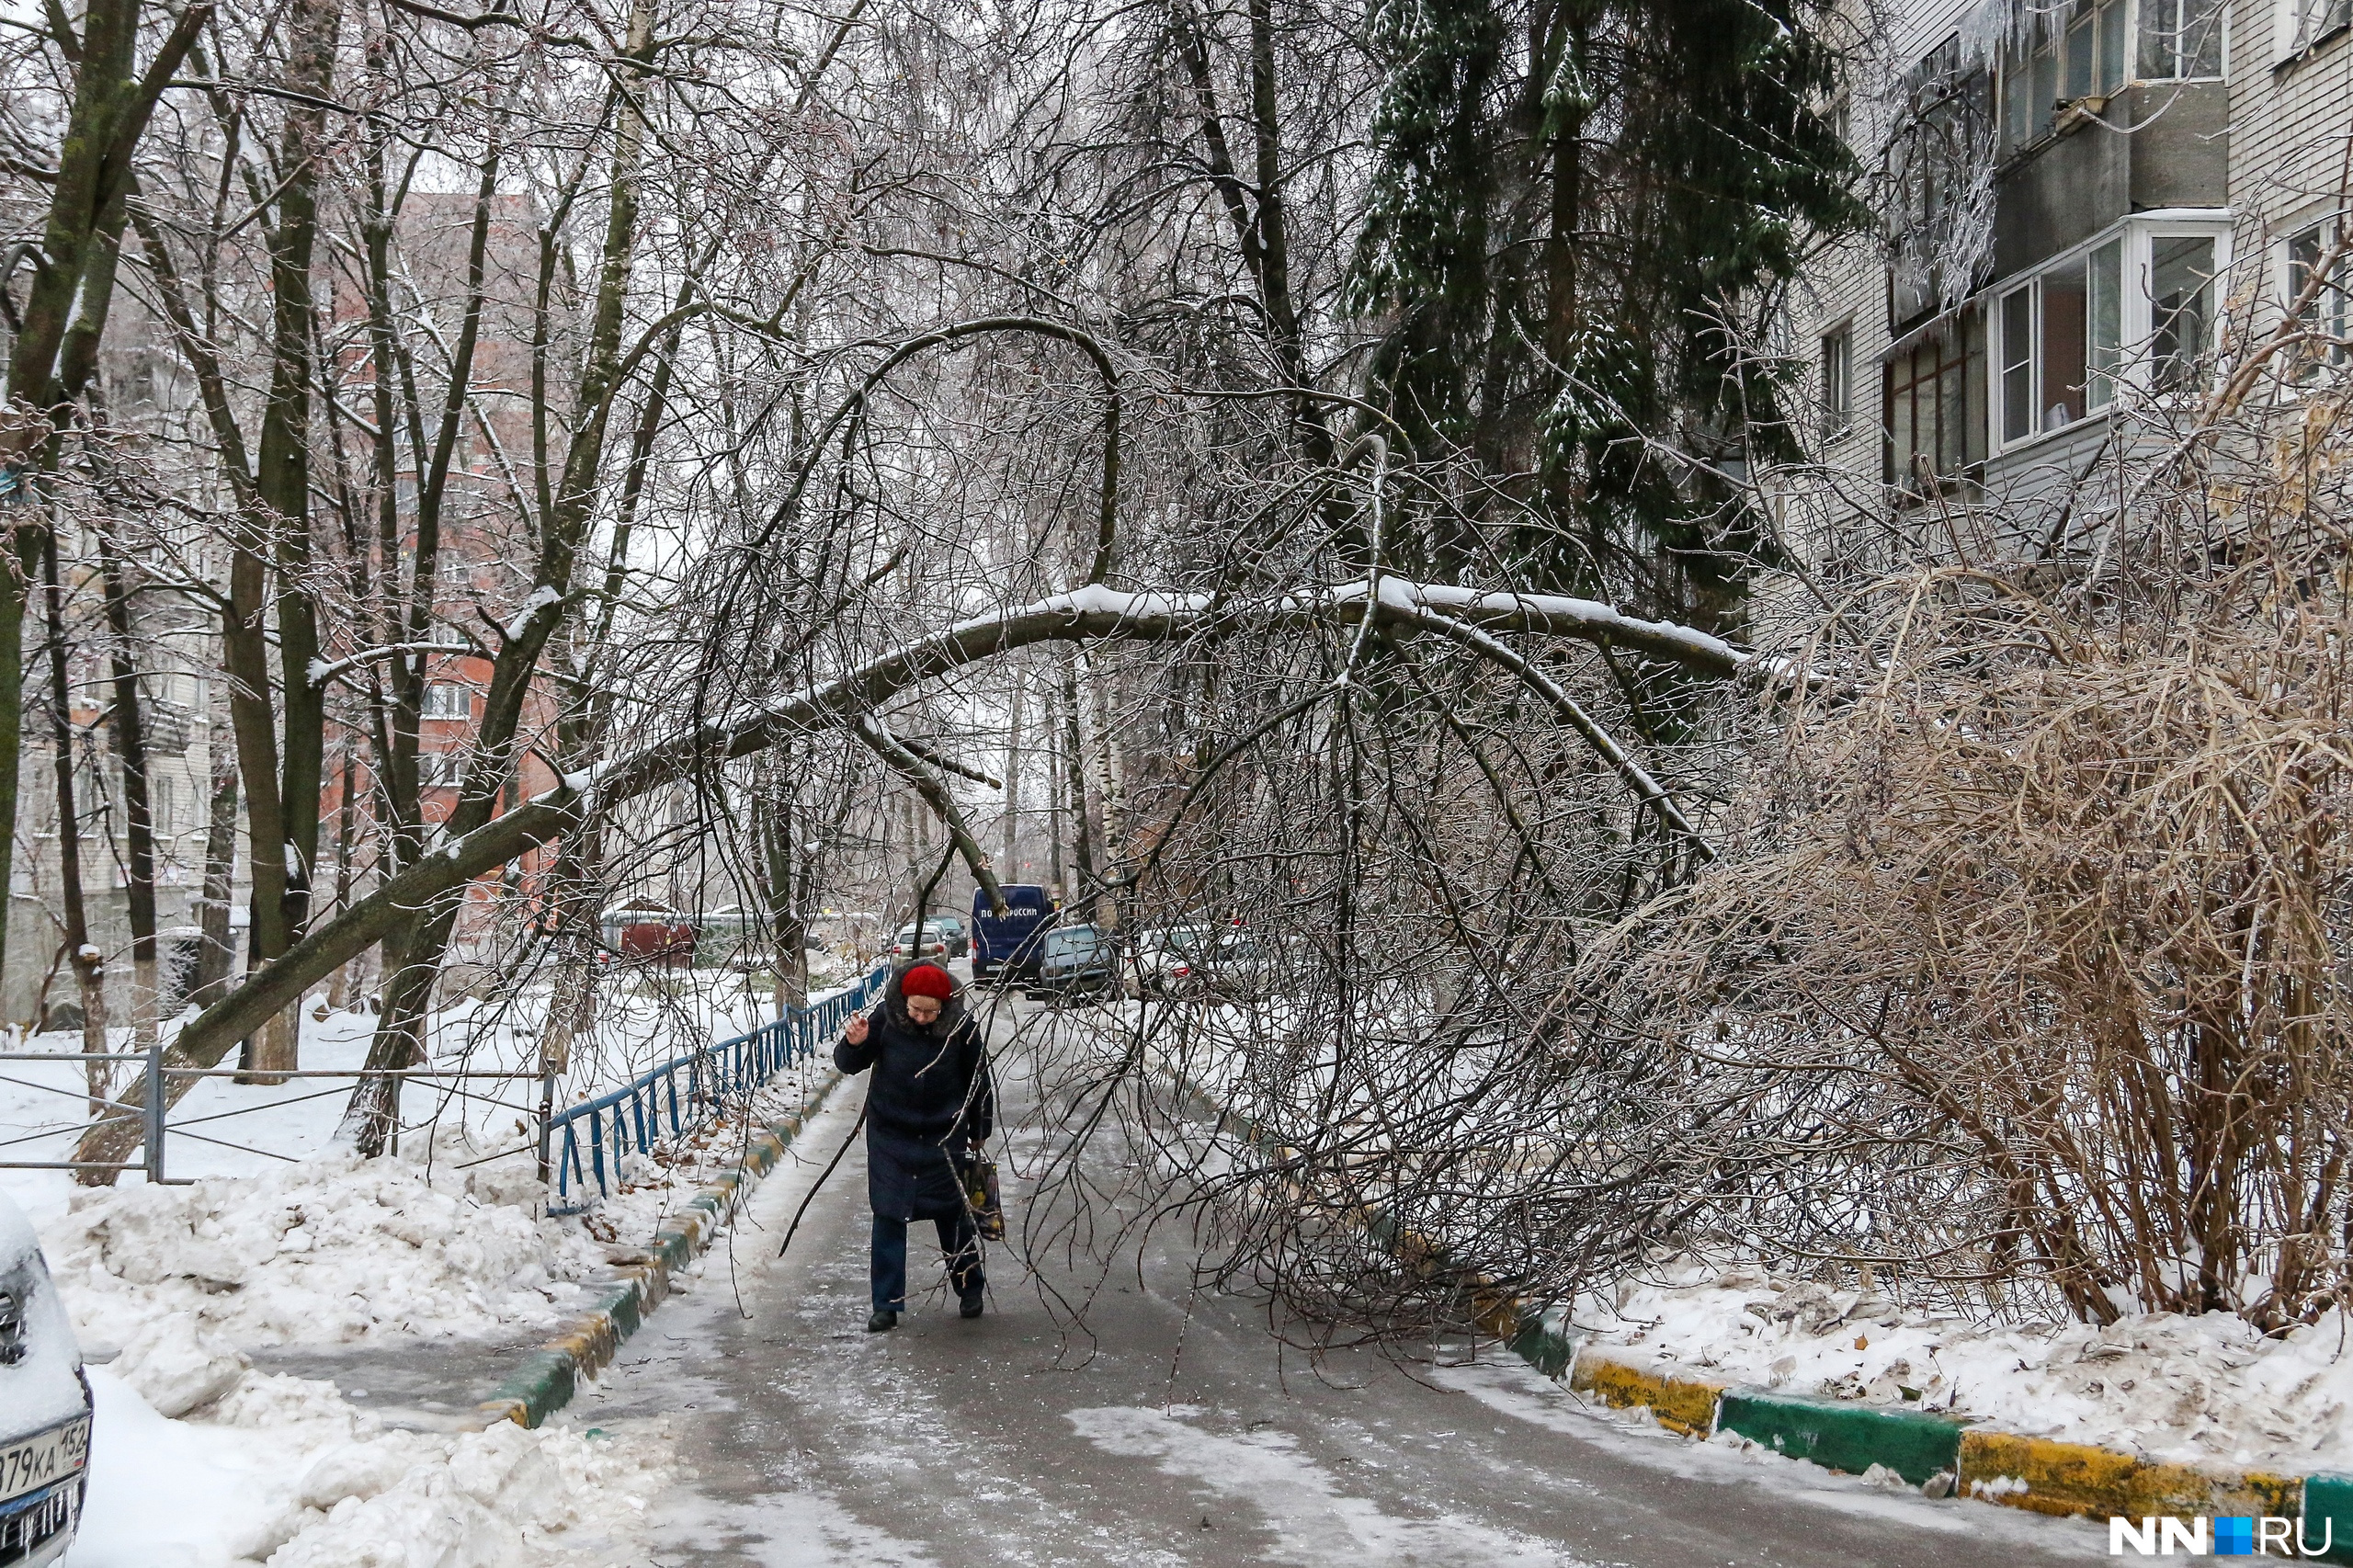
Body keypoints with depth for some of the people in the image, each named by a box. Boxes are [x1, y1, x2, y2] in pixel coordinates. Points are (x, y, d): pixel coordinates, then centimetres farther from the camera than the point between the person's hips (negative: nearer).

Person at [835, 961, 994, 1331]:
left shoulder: (961, 1027, -13)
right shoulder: (885, 1018, -14)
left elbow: (978, 1080, 2)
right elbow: (848, 1064, -4)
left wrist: (979, 1132, 11)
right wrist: (853, 1044, -28)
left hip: (944, 1137, 0)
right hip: (890, 1136, 0)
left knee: (952, 1215, 10)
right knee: (888, 1218, -1)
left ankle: (970, 1289, 31)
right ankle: (887, 1304, 7)